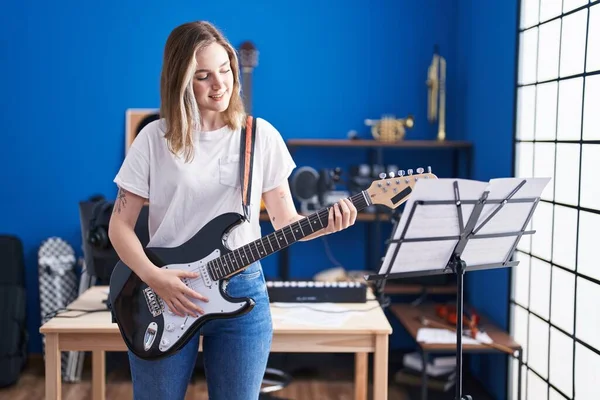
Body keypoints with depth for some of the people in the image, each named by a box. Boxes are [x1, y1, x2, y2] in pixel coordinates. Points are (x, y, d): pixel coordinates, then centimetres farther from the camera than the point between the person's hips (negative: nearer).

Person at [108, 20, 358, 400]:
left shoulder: (261, 136, 0)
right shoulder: (155, 138, -3)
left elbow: (286, 222, 3)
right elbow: (120, 225, 0)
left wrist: (328, 222, -16)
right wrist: (153, 277, -15)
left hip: (242, 293, 1)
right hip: (164, 294, 0)